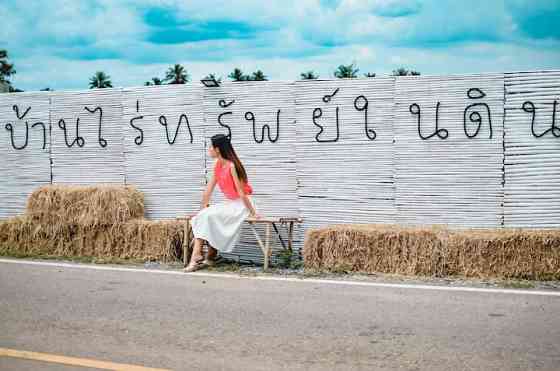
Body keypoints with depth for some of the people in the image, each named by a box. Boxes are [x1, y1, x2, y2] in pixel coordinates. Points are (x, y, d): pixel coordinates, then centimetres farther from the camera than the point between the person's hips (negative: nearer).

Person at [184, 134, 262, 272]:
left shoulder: (232, 166, -23)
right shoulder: (218, 165, 3)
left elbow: (241, 193, -22)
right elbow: (209, 189, 9)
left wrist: (253, 213, -19)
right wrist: (201, 209, 12)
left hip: (241, 204, -8)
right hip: (229, 203, 8)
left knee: (209, 216, -24)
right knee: (201, 217, -11)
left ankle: (211, 255, -15)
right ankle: (196, 256, -14)